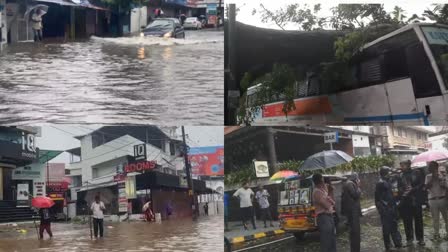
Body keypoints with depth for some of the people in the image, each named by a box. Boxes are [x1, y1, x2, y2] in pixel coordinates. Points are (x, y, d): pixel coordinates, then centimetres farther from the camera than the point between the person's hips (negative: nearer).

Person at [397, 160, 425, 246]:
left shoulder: (416, 173, 0)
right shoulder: (400, 176, 5)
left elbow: (422, 184, -3)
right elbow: (399, 189, 7)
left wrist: (413, 189, -14)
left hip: (416, 200, -2)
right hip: (405, 201, 2)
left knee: (418, 219, 6)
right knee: (407, 221, 4)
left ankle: (420, 238, 15)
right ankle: (409, 238, 15)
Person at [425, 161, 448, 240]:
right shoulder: (428, 177, 10)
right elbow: (426, 186, -2)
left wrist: (438, 178, -11)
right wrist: (432, 178, -8)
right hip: (432, 200, 2)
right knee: (435, 218, 3)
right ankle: (436, 234, 10)